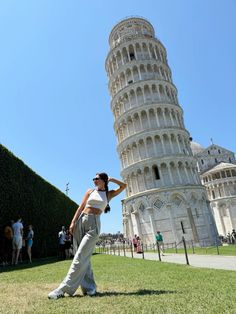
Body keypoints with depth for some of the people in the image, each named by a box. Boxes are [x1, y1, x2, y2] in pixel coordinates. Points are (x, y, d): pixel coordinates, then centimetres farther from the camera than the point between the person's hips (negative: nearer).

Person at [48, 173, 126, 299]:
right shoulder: (90, 191, 15)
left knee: (80, 257, -10)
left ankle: (64, 288, -6)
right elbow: (81, 207, 8)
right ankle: (89, 287, 14)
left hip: (93, 224, -3)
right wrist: (73, 222, -2)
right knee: (84, 257, 3)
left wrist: (111, 179, 11)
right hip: (81, 221, 3)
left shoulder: (109, 194, 11)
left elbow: (123, 186, 6)